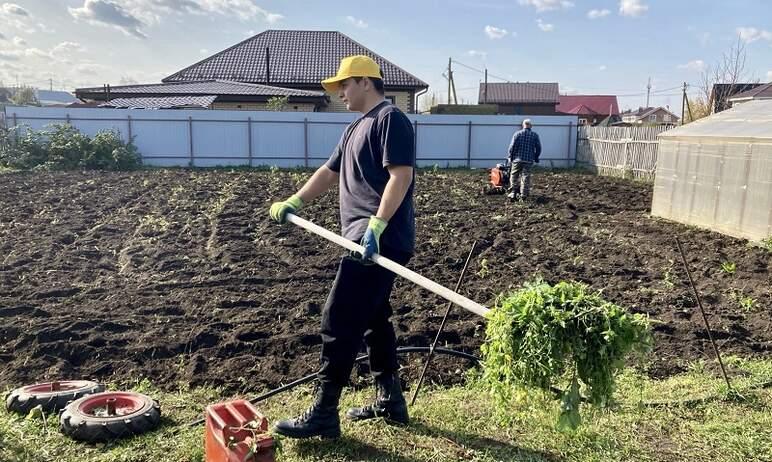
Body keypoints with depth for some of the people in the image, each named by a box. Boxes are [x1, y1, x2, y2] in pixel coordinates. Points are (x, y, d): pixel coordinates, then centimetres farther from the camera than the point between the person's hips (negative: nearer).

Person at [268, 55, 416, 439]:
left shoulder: (390, 119, -9)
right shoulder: (355, 129, 23)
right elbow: (330, 172, 26)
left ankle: (324, 414, 1)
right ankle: (389, 400, 26)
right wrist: (294, 202, 17)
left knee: (339, 320, -8)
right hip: (364, 239, 11)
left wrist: (375, 227, -28)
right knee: (373, 318, 14)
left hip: (381, 241, -11)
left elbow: (401, 175, -20)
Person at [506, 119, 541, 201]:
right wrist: (536, 157, 17)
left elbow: (512, 147, -5)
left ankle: (513, 193, 5)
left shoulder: (517, 134, -2)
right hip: (529, 160, 1)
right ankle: (523, 195, 3)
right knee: (526, 177, 4)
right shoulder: (535, 135, 2)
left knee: (514, 176, 8)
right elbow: (538, 148, 4)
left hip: (517, 159, -1)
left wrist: (511, 157, 6)